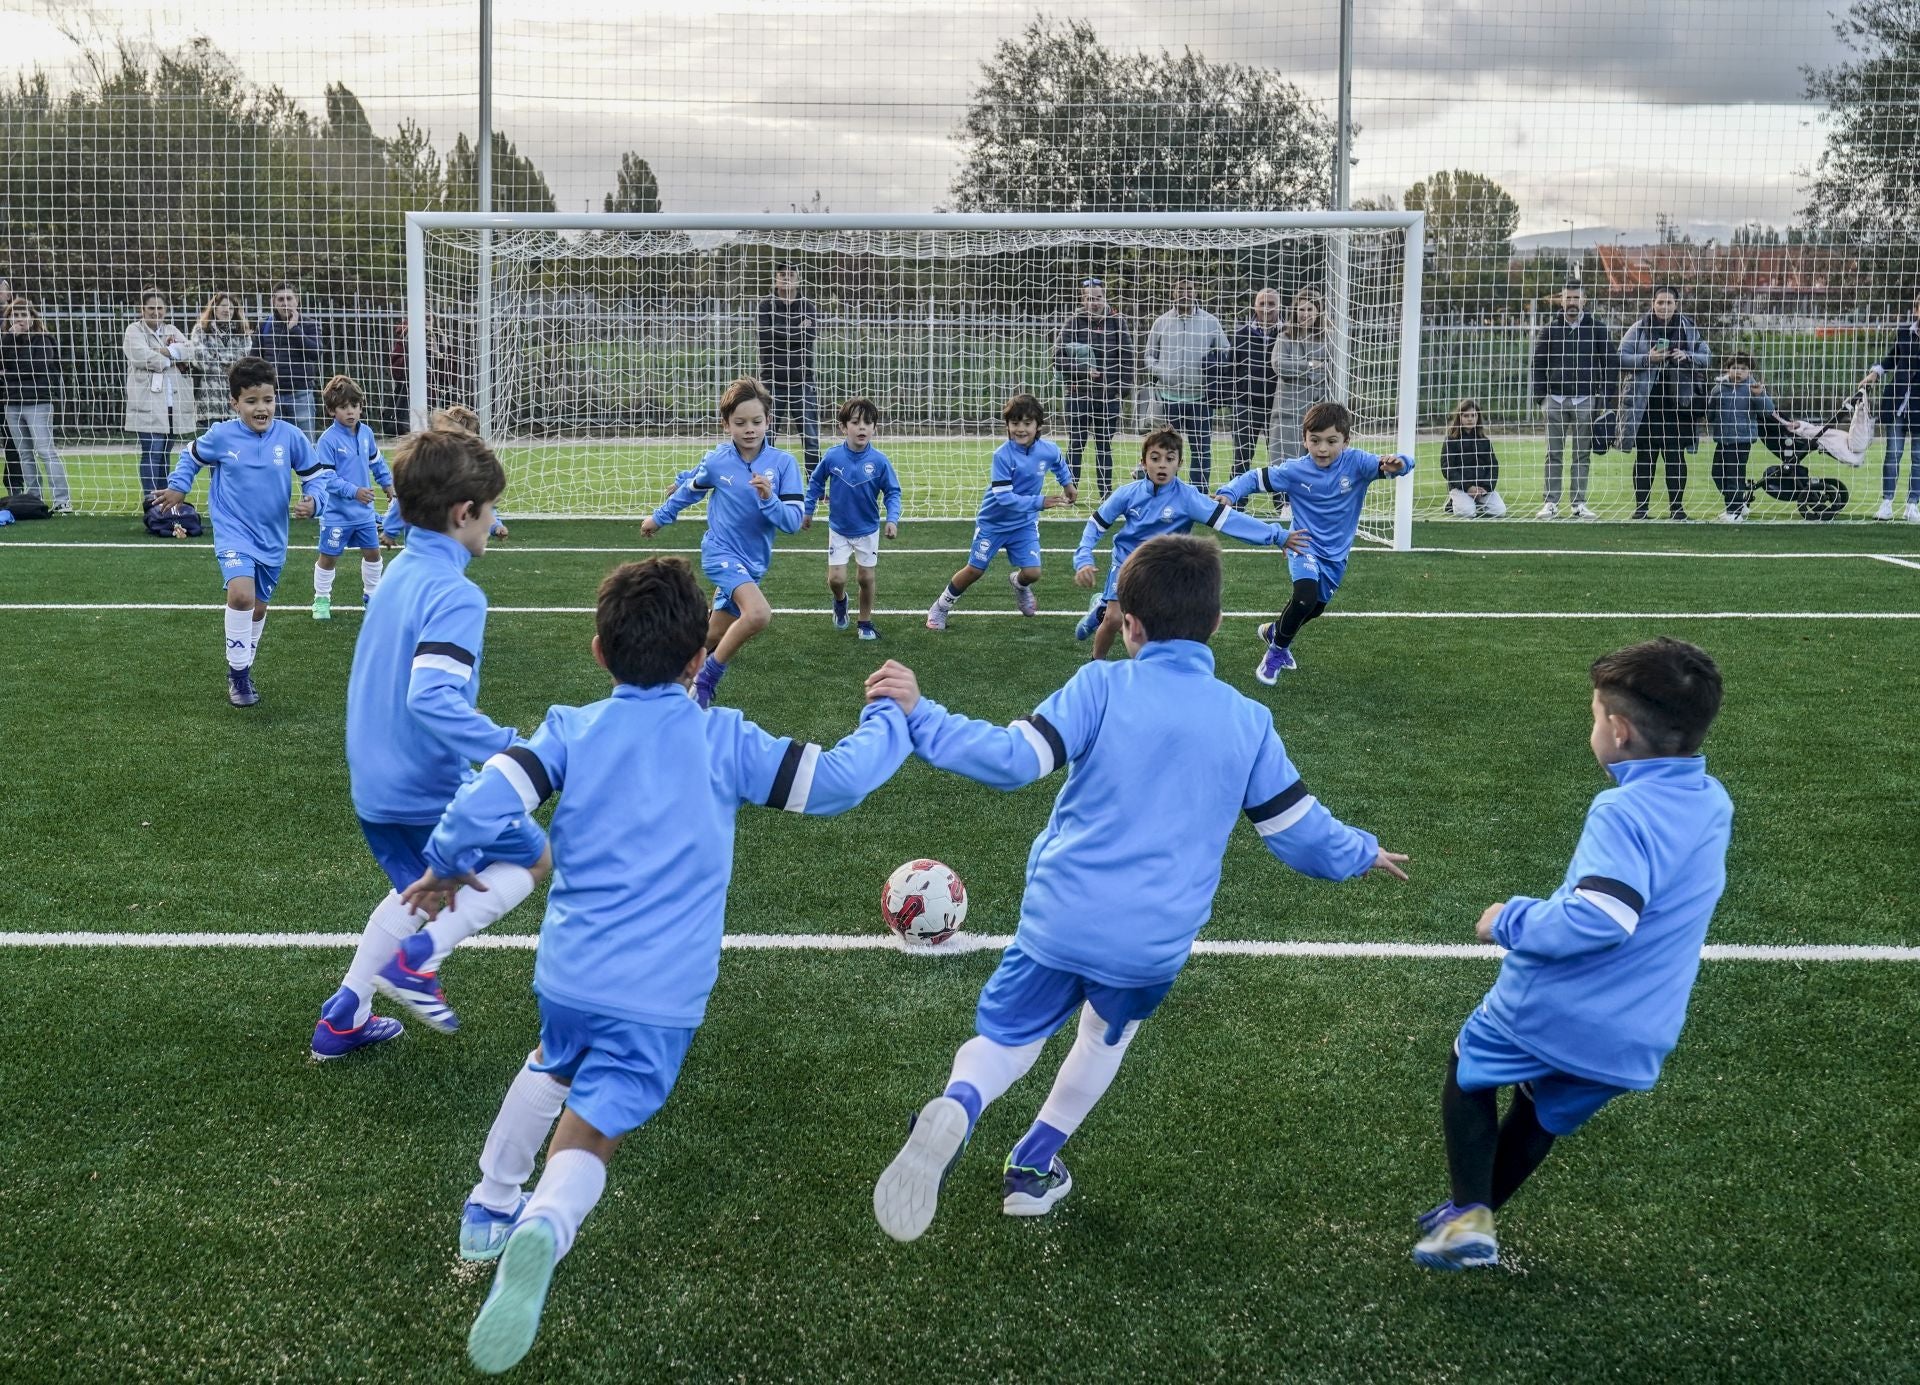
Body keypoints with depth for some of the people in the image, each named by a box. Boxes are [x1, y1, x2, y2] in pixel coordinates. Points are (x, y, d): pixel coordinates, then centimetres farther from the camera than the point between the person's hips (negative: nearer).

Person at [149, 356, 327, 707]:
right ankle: (237, 671, -9)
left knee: (258, 607, 15)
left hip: (272, 538, 3)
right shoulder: (221, 436, -10)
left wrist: (312, 500, -16)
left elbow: (315, 474, 2)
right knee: (241, 593, -26)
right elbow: (192, 456, 12)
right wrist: (177, 487, 6)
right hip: (233, 531, -3)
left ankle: (242, 671, 36)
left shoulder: (289, 436, -9)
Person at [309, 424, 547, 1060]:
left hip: (373, 786, 9)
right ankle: (419, 956, -1)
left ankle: (344, 1017, 29)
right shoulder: (455, 594, -22)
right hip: (427, 791, -9)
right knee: (532, 859, 12)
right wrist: (510, 749, -34)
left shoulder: (402, 572, 7)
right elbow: (430, 698, -33)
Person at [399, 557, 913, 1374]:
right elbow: (836, 783, -1)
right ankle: (543, 1227, -35)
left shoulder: (571, 731, 1)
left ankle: (492, 1209, 38)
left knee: (554, 1065, 34)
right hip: (661, 998, -3)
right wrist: (892, 716, 16)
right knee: (587, 1137, -3)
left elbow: (487, 802, -10)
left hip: (568, 972, 3)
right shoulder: (724, 741, -2)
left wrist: (445, 867, 9)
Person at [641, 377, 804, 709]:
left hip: (754, 561, 3)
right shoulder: (716, 461, -10)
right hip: (721, 551, -3)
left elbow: (793, 521, -13)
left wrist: (769, 499, -31)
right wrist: (659, 517, 25)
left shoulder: (783, 463, -10)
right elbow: (688, 491, 10)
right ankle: (707, 678, -9)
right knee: (758, 614, -28)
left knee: (715, 636, 13)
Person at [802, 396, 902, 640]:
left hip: (868, 530, 0)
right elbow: (815, 482, 1)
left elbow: (892, 492, -9)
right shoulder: (833, 457, -16)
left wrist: (892, 519, -23)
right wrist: (807, 511, 7)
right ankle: (840, 602, 31)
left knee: (865, 578, 9)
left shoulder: (879, 461, -19)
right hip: (838, 529, 0)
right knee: (836, 578, -4)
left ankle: (866, 623, 28)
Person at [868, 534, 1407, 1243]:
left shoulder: (1102, 686, -7)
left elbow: (1013, 759, -18)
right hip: (1156, 944, 3)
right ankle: (1033, 1168, 35)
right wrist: (1364, 853, 27)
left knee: (1003, 1039, 11)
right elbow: (1299, 831, 7)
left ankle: (956, 1105, -23)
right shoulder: (1249, 721, 2)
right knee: (1108, 1034, 31)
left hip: (1060, 918, -2)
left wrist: (921, 716, -10)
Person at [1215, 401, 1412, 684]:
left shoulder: (1355, 462, -18)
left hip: (1336, 554, 4)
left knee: (1315, 607, 22)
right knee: (1306, 598, -28)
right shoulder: (1294, 471, -19)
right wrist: (1229, 494, -28)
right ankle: (1276, 652, -2)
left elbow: (1386, 466, -28)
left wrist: (1397, 464, -52)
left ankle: (1274, 631, 55)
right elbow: (1255, 478, -11)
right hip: (1305, 546, -4)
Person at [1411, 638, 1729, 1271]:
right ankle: (1471, 1219, 41)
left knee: (1468, 1074, 21)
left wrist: (1513, 921, -20)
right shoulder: (1713, 803, 2)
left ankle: (1468, 1216, 10)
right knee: (1543, 1117, 29)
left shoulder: (1626, 811, -24)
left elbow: (1600, 917, -34)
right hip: (1638, 1040, 7)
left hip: (1551, 1008, -7)